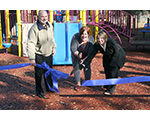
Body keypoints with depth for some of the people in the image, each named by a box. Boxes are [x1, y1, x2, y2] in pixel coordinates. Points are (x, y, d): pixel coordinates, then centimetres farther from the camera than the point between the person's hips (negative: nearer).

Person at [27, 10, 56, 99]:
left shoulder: (49, 25, 0)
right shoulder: (34, 29, -22)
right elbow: (31, 44, -22)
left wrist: (54, 47, 20)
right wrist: (32, 58, -24)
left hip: (49, 54, 6)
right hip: (39, 55, -6)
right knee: (39, 74, 6)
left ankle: (49, 87, 41)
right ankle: (39, 91, 24)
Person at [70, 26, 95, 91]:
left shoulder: (91, 40, -28)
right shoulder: (75, 37, -32)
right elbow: (73, 49, -26)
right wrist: (78, 54, -43)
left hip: (86, 55, 1)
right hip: (76, 54, -1)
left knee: (87, 67, 2)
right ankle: (78, 84, 12)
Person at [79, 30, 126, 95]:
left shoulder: (111, 42, -36)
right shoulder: (97, 45, -21)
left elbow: (116, 53, -26)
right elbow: (91, 55, -17)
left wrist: (111, 64, -22)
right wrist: (83, 64, -23)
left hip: (118, 56, -6)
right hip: (108, 57, 6)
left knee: (113, 70, -11)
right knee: (107, 70, 13)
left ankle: (111, 89, 2)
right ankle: (107, 85, 38)